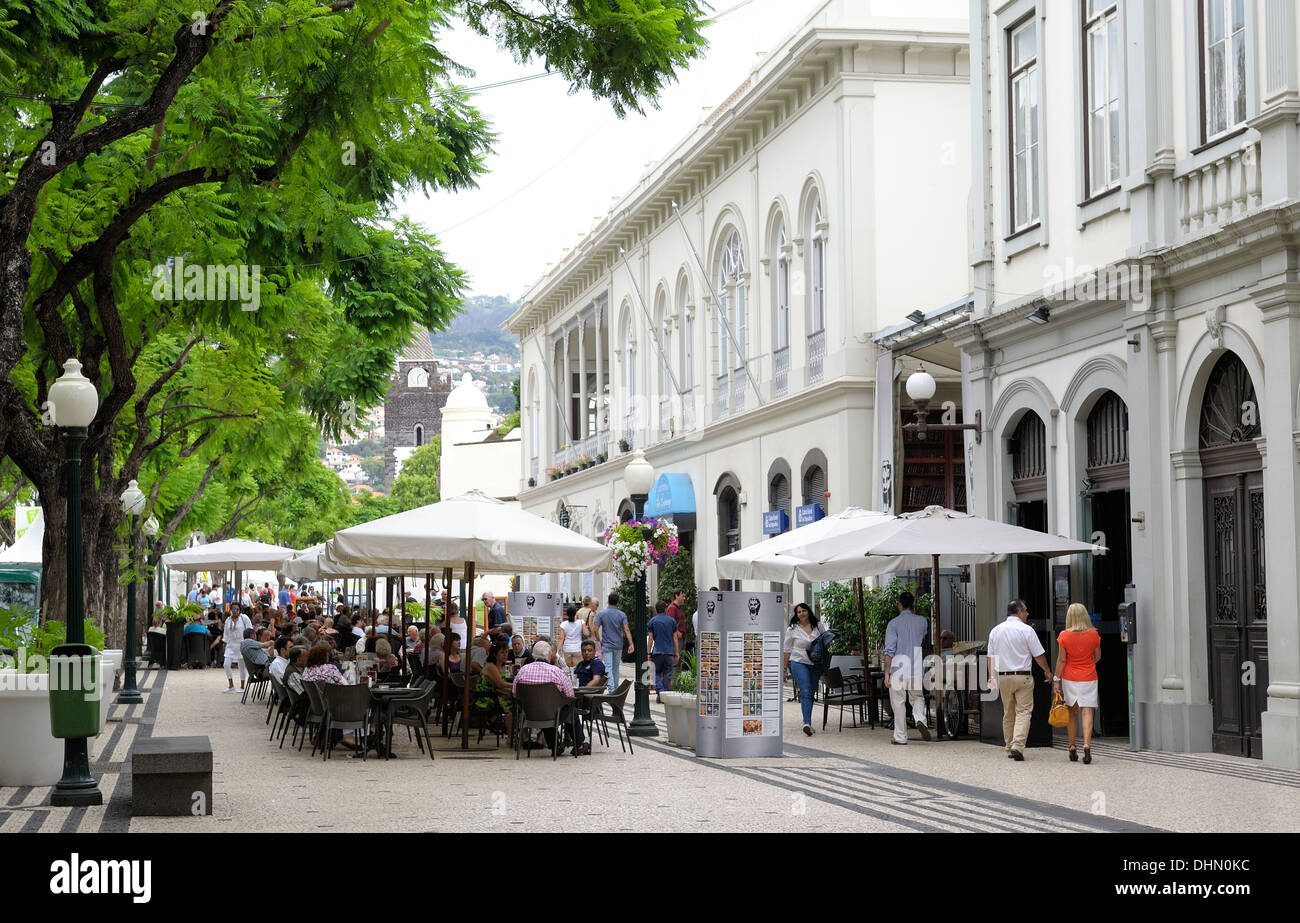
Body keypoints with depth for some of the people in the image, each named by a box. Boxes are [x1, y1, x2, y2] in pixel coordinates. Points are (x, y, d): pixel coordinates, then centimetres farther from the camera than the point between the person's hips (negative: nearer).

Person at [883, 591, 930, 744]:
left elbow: (889, 650, -10)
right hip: (917, 669, 3)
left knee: (898, 703, 6)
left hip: (898, 668, -3)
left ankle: (900, 737, 10)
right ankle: (920, 720, -11)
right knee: (918, 698, 18)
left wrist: (886, 673, -8)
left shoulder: (894, 623, -5)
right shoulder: (922, 621, 5)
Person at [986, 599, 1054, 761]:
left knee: (1008, 714, 14)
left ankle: (1009, 748, 18)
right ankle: (1018, 746, -19)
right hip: (1023, 676, -5)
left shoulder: (995, 630, 7)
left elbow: (991, 656, 9)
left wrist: (991, 677, 15)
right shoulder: (1026, 630, -8)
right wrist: (1047, 672, 10)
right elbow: (1038, 655, -4)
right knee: (1023, 712, -5)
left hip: (1003, 676, 5)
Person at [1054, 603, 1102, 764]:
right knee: (1087, 711, -2)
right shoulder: (1093, 634, -5)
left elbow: (1061, 660, -7)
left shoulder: (1064, 636, -10)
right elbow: (1098, 656, 8)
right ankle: (1087, 745, -18)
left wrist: (1056, 679, 0)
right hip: (1089, 678, 0)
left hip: (1069, 678, 0)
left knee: (1072, 712, 12)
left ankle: (1072, 748, 16)